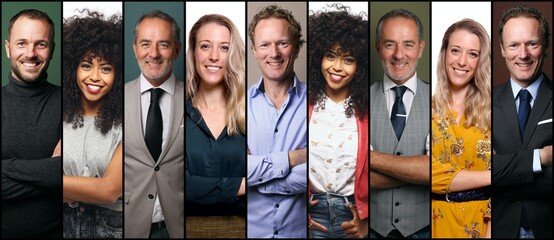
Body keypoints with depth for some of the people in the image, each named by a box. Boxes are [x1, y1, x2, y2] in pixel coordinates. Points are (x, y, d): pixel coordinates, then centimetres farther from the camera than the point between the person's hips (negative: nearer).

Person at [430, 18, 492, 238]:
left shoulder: (489, 110, -3)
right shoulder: (430, 109, -1)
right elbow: (432, 173, -9)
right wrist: (490, 177, -14)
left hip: (482, 220, -1)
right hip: (439, 221, 1)